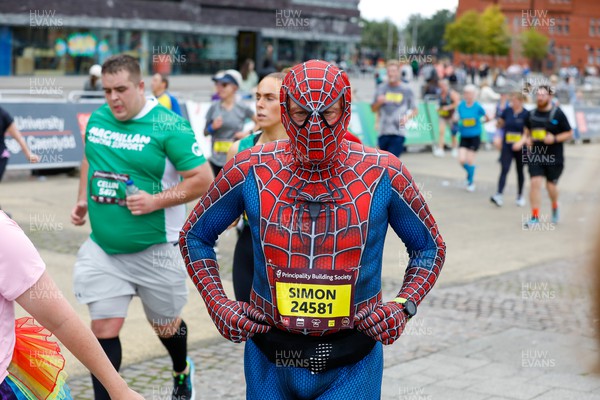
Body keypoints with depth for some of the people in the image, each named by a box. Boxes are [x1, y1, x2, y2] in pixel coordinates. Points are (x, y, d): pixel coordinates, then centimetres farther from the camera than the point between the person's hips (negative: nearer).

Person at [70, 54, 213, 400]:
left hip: (155, 250, -3)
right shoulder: (97, 119, 2)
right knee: (104, 329, -3)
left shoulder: (169, 126, -16)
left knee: (166, 326, 17)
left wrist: (156, 200, -23)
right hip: (103, 247, 4)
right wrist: (83, 199, 8)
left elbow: (203, 180, -15)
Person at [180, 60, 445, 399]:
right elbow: (195, 235, 8)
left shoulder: (383, 174, -8)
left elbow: (429, 247, 7)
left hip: (352, 364, -1)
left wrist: (403, 305, -9)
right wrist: (218, 303, -4)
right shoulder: (250, 170, -7)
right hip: (270, 358, 2)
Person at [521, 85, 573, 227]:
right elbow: (527, 129, 24)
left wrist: (554, 139, -17)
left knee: (551, 185, 7)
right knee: (535, 182, -9)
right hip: (535, 155, 2)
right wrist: (527, 139, 4)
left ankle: (555, 207, 40)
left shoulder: (557, 113, -7)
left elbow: (569, 134, -3)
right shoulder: (532, 113, 5)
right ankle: (534, 217, -5)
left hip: (554, 157, -2)